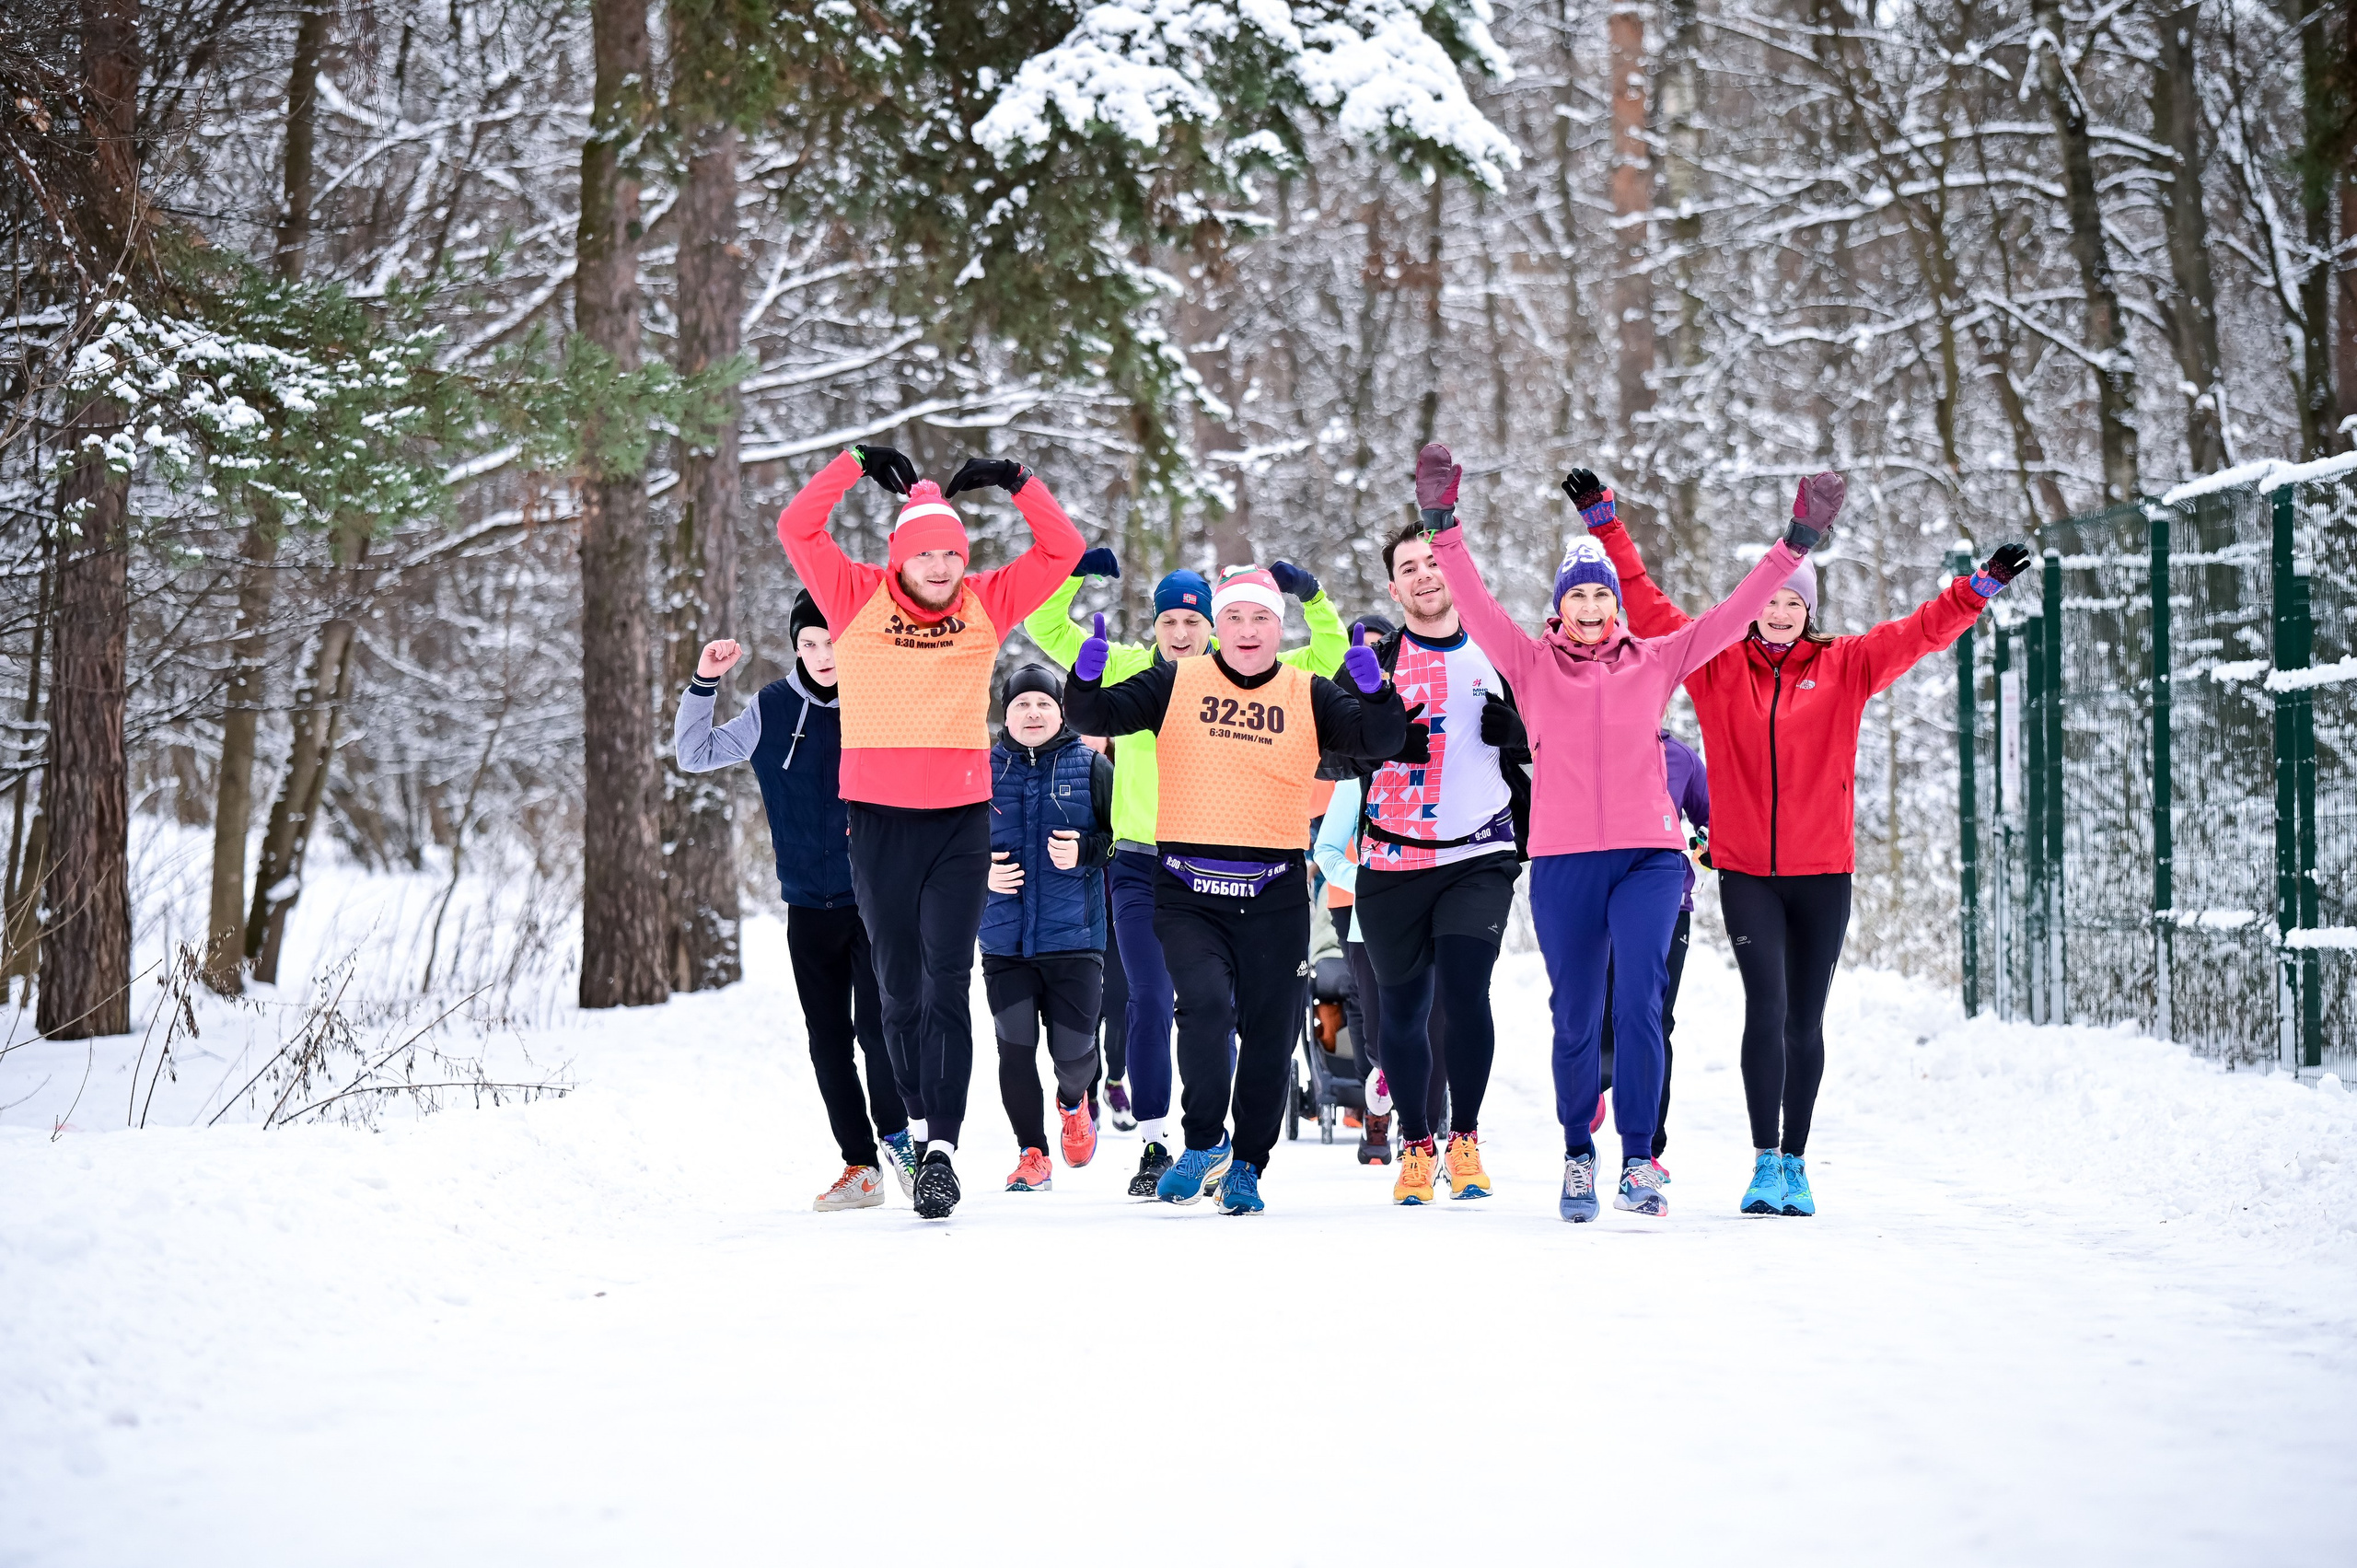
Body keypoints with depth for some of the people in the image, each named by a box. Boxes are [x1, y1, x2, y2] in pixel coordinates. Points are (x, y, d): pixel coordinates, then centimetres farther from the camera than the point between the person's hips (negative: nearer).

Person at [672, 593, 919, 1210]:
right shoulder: (774, 709, 2)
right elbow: (694, 755, 8)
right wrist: (704, 684, -5)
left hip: (878, 898, -3)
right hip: (808, 905, 3)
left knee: (878, 1025, -15)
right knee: (828, 1042, 5)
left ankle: (900, 1133, 6)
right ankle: (861, 1167, 13)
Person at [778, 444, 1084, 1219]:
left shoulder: (988, 604, 6)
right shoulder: (858, 600, 2)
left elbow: (1062, 549, 7)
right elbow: (796, 529, -3)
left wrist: (1016, 481, -1)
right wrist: (856, 466, -3)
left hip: (960, 821, -1)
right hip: (877, 823, 1)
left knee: (947, 988, -9)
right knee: (899, 990, 11)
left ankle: (942, 1151, -14)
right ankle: (922, 1135, 25)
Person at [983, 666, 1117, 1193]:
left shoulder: (1092, 768, 3)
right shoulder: (984, 771, 6)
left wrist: (1086, 850, -14)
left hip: (1074, 934, -1)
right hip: (1005, 937, 1)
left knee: (1073, 1050, -3)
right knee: (1015, 1047, -4)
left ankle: (1074, 1100, 34)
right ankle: (1032, 1153, 12)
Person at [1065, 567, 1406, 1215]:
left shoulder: (1308, 695, 6)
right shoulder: (1176, 684, 5)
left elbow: (1381, 740, -3)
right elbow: (1097, 716, 0)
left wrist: (1373, 691, -23)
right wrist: (1086, 679, -21)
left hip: (1275, 895, 2)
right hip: (1189, 894, -2)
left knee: (1270, 1035, 5)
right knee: (1204, 1004, -22)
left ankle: (1245, 1168, 22)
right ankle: (1204, 1144, -2)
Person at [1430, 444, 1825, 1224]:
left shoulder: (1656, 662, 10)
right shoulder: (1531, 664, 8)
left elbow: (1733, 613, 7)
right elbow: (1475, 604, -3)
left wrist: (1794, 545, 0)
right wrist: (1444, 529, -15)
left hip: (1647, 857, 0)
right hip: (1562, 864, 0)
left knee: (1639, 1004, -17)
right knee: (1575, 1017, 6)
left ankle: (1638, 1161, -12)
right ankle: (1578, 1156, 25)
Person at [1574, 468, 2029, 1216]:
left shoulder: (1843, 668, 5)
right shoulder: (1715, 664, 4)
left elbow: (1919, 631, 1)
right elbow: (1647, 606, 5)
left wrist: (1981, 588, -10)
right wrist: (1604, 521, 2)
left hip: (1821, 872, 1)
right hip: (1745, 872, -1)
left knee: (1805, 1020, 7)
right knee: (1765, 1006, -14)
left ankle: (1795, 1164, 18)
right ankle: (1765, 1162, -9)